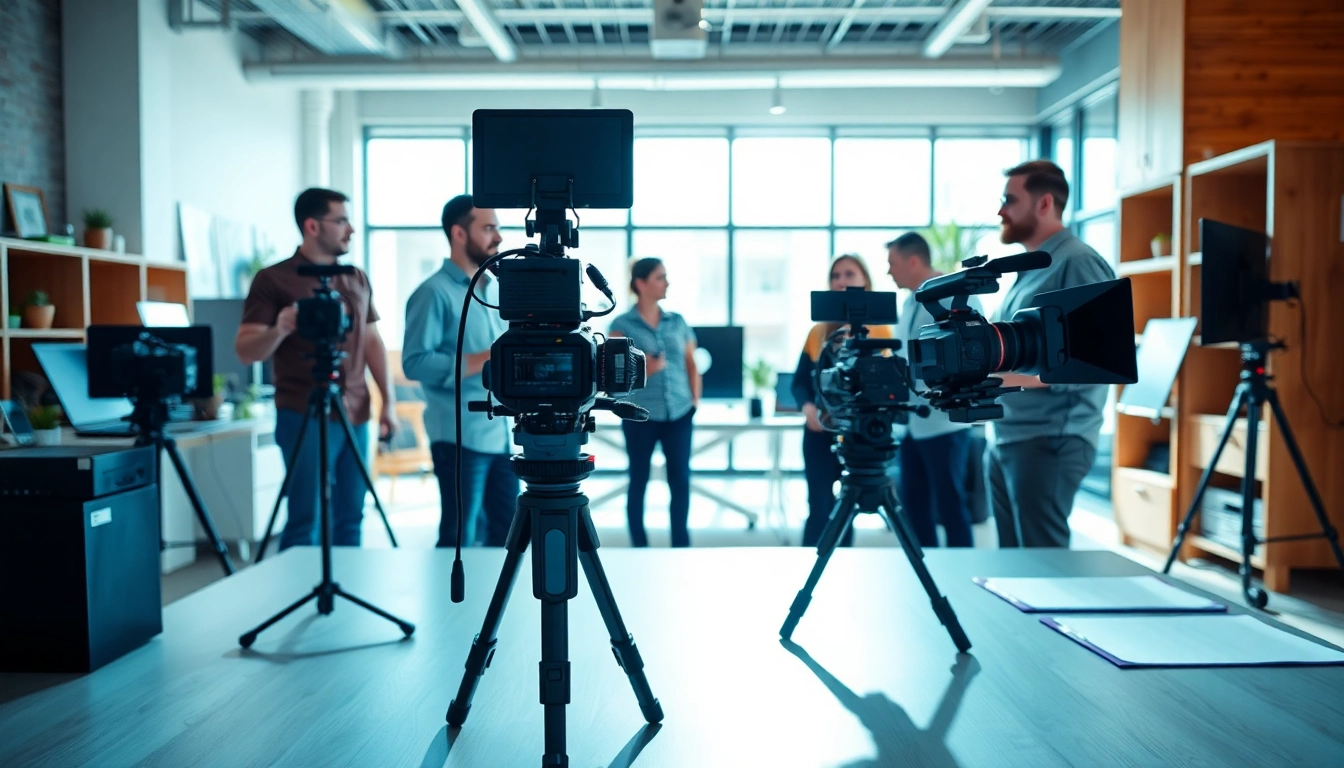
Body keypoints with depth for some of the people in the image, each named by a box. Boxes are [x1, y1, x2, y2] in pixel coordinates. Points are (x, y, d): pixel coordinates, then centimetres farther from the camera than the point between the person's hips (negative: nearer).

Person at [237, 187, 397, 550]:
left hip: (355, 416, 5)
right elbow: (245, 352, -6)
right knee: (305, 523, -2)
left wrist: (389, 401, 8)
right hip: (305, 417, -5)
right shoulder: (274, 279, -3)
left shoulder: (357, 278, 13)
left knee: (350, 520, 8)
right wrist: (278, 331, -27)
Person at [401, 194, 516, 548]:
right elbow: (415, 363, -17)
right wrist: (487, 359, -21)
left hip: (505, 435, 7)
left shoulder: (496, 289, 15)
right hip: (461, 438, -7)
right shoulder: (435, 292, -8)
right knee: (459, 541, 2)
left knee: (507, 534, 12)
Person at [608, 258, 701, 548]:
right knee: (638, 481, 7)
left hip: (679, 414, 3)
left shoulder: (678, 322, 8)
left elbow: (691, 364, 14)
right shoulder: (622, 325, -3)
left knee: (681, 481, 4)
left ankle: (681, 545, 17)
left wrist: (695, 398, 5)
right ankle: (639, 547, 19)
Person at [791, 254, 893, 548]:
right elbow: (799, 381, 9)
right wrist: (807, 406, -12)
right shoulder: (818, 331, 8)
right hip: (820, 433, 1)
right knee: (819, 510, -2)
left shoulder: (880, 329, 1)